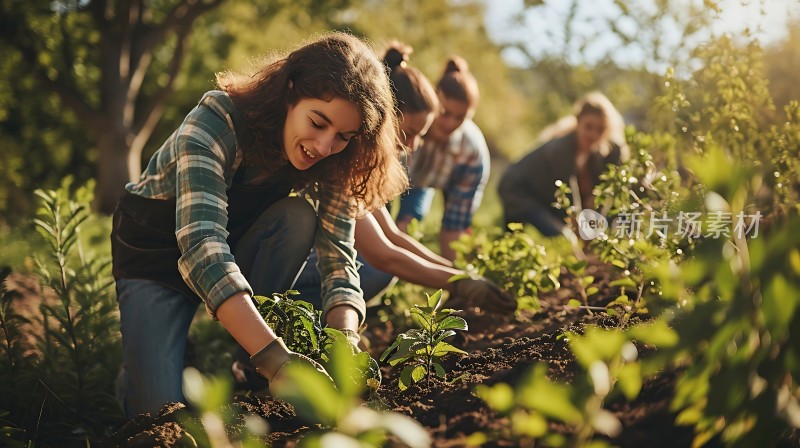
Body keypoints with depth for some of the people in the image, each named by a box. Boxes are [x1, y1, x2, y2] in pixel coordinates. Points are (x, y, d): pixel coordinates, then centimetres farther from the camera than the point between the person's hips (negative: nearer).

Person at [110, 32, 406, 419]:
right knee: (163, 405, -24)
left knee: (298, 217, -27)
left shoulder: (332, 163, -18)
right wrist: (275, 359, -57)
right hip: (155, 252, -4)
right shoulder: (215, 123, -35)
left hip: (237, 248, 5)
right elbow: (202, 246, -47)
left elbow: (338, 256, -23)